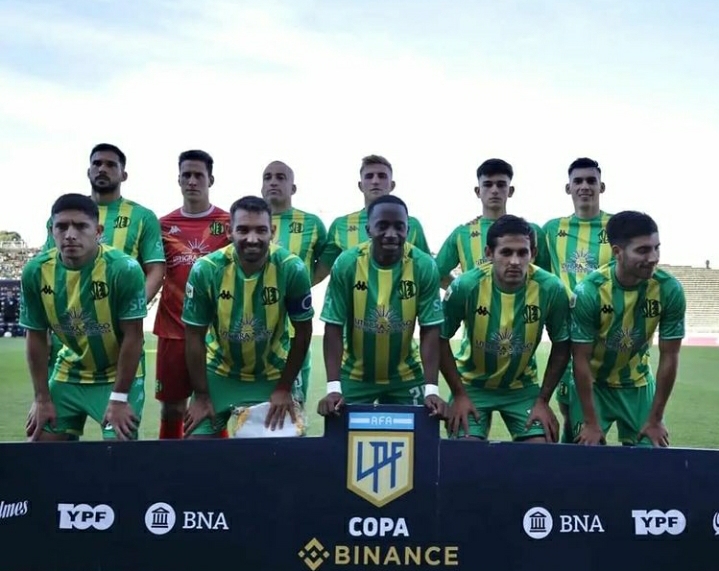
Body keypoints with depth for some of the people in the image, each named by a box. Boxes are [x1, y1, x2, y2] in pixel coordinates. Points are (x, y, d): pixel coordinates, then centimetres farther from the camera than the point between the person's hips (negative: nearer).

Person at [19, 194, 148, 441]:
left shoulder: (124, 269, -25)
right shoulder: (35, 272, -12)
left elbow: (133, 337, -19)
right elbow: (36, 338, -2)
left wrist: (119, 398, -17)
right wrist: (42, 398, -1)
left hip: (119, 374, -4)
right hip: (68, 374, 4)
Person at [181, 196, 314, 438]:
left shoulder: (292, 269, -22)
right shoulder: (205, 270, -21)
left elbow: (302, 332, -9)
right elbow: (194, 337, -10)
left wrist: (284, 387, -8)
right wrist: (201, 395, -7)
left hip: (272, 375, 0)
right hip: (219, 372, 0)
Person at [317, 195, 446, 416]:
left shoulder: (424, 267, -15)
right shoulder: (346, 264, -16)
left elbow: (430, 331, -12)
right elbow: (333, 328, -13)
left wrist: (431, 388, -21)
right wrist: (333, 387, -21)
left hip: (406, 377, 1)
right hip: (354, 375, 0)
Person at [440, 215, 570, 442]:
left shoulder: (551, 289, -20)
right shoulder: (465, 286, -24)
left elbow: (561, 347, -5)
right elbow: (441, 339, -9)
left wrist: (543, 400, -6)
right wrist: (459, 394, -10)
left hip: (523, 386, 1)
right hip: (472, 384, -1)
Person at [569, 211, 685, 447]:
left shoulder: (670, 290, -20)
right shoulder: (588, 292, -26)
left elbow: (669, 356, -11)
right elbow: (581, 359, -19)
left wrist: (655, 419, -8)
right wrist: (591, 423, -17)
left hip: (638, 385, 2)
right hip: (593, 383, -2)